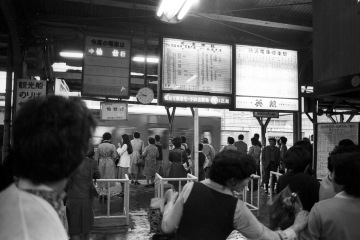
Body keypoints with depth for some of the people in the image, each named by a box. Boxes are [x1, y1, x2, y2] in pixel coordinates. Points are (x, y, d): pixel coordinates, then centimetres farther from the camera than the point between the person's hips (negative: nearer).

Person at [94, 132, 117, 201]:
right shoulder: (112, 146, -11)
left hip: (101, 163, 2)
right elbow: (114, 156, -11)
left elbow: (96, 157, 0)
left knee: (101, 179, 15)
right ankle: (105, 194, 10)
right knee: (107, 179, 10)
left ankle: (101, 193, 7)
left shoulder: (99, 146, -4)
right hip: (110, 164, -1)